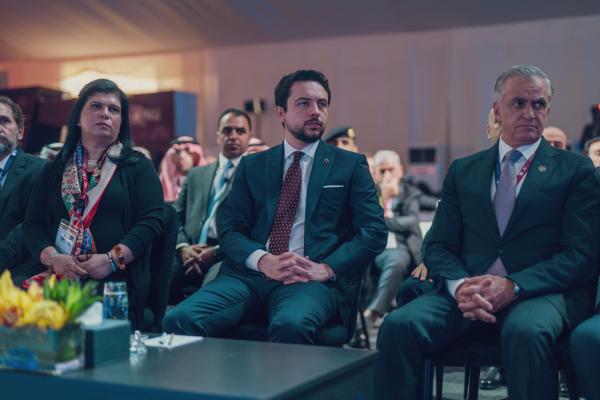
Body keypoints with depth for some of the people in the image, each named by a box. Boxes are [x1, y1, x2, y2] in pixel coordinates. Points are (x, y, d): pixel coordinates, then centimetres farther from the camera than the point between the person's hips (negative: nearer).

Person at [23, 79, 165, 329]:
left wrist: (112, 259, -17)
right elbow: (33, 224, 8)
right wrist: (53, 258, -12)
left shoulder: (138, 167, 8)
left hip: (120, 284, -1)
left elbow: (152, 220, -4)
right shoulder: (55, 170, 15)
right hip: (62, 283, 2)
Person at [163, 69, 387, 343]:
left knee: (290, 325, -39)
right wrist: (263, 260, -11)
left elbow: (374, 231, 5)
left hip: (313, 279, -3)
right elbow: (229, 228, 10)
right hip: (250, 274, 3)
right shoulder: (252, 166, 19)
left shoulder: (351, 166, 13)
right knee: (179, 320, -23)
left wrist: (326, 268, -12)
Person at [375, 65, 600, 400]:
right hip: (468, 290, 3)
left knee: (527, 331, -38)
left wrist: (514, 286, -16)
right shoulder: (463, 170, 18)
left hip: (540, 292, -2)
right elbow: (439, 245, 12)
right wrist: (459, 285, -12)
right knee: (399, 325, -27)